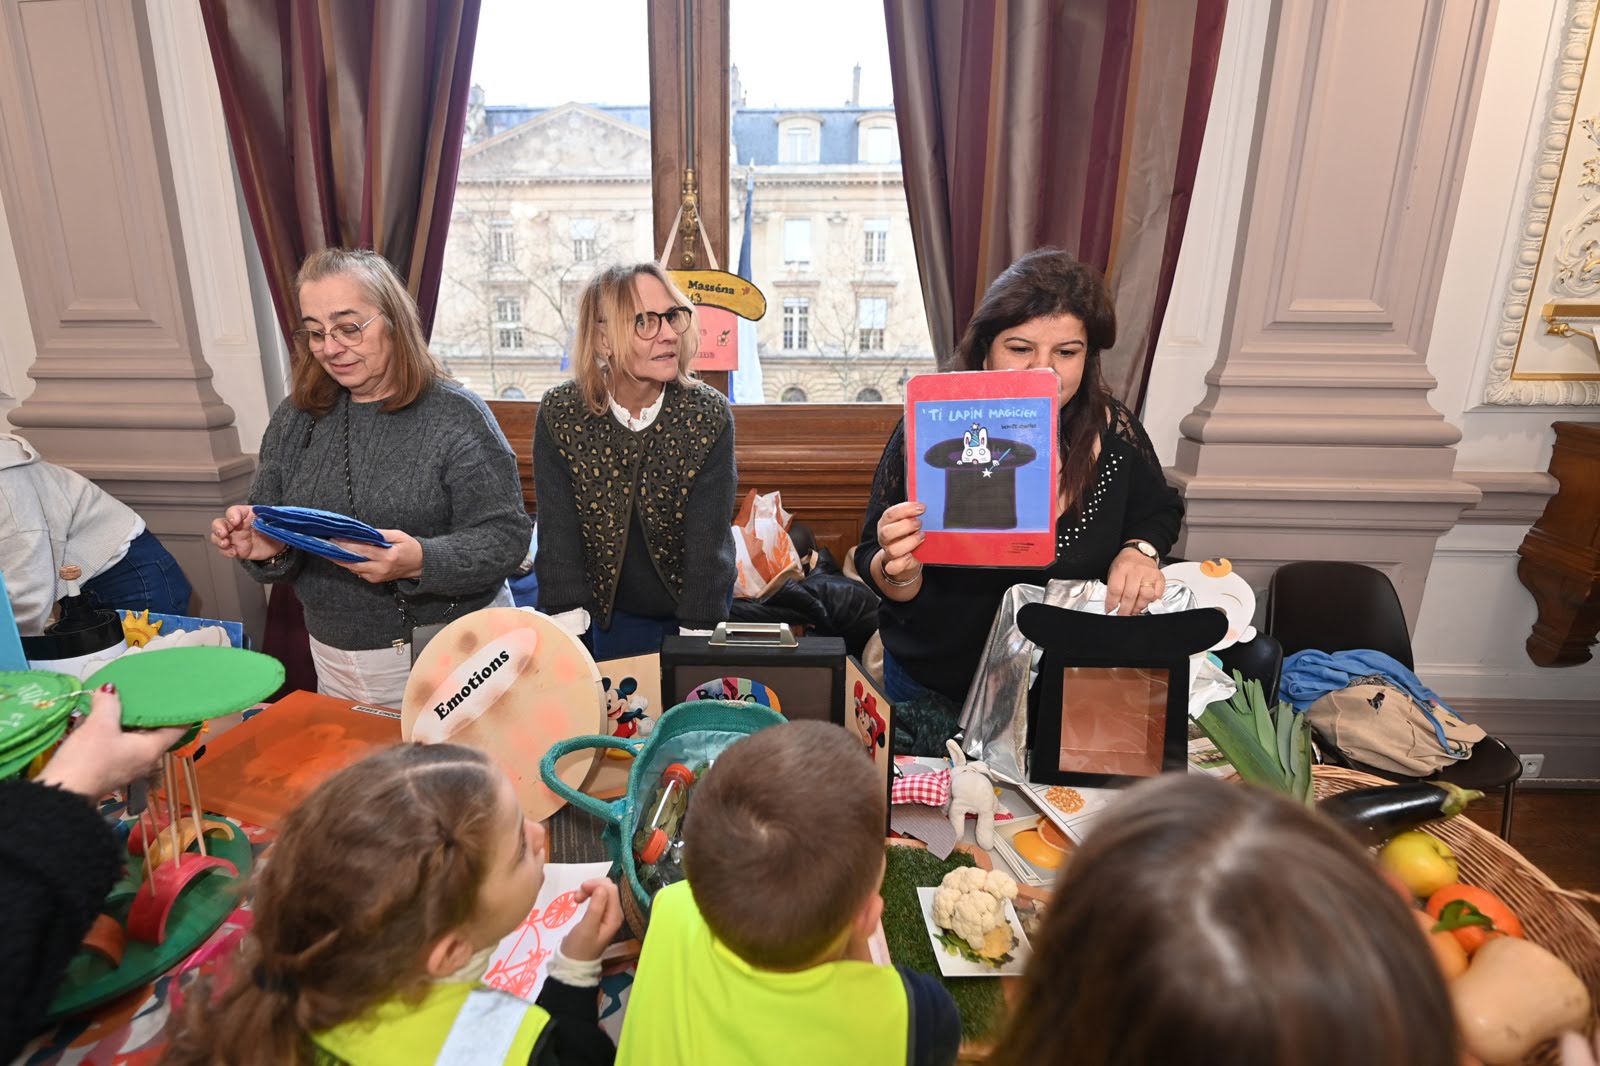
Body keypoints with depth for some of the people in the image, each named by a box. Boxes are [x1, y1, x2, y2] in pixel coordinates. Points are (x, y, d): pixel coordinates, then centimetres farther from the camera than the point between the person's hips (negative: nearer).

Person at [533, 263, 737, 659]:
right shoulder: (559, 414, -16)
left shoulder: (709, 416, -19)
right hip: (610, 613, 1)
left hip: (698, 610, -1)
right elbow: (558, 539, -15)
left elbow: (708, 545, -20)